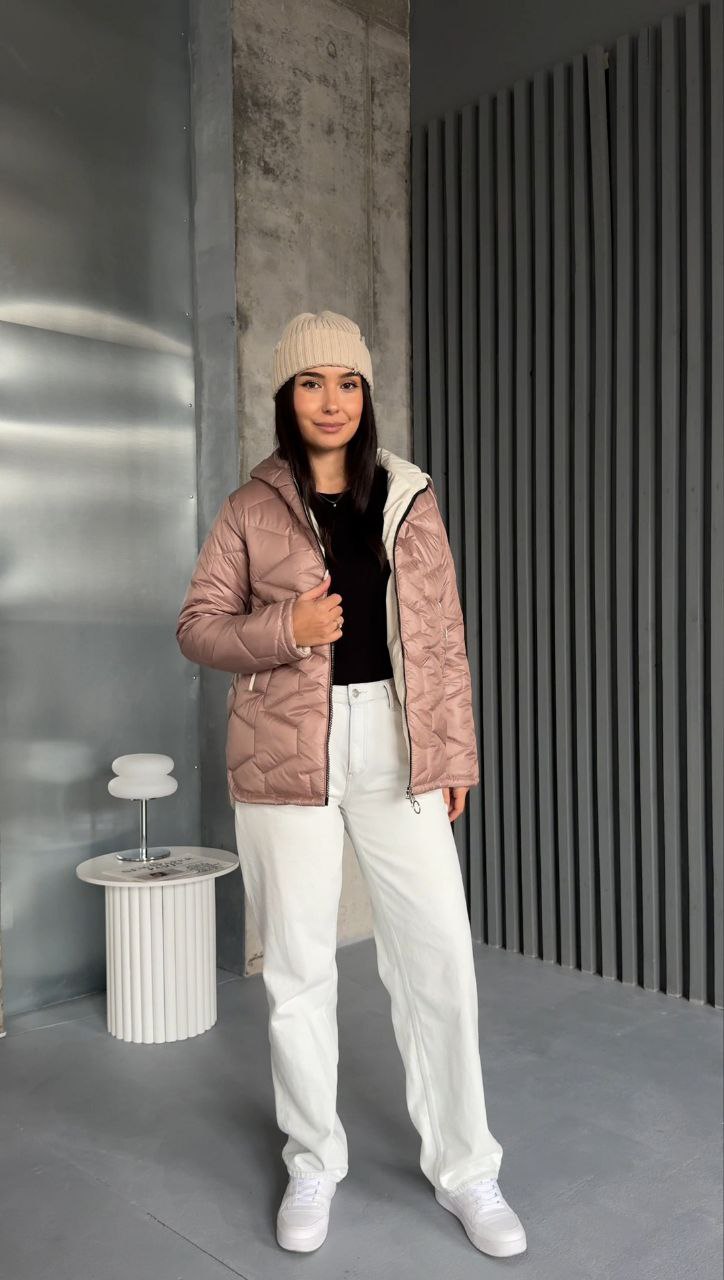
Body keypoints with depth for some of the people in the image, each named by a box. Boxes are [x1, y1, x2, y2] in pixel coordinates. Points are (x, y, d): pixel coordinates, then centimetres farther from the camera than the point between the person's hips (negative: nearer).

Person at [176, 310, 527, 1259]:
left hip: (398, 749, 1)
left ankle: (466, 1167, 23)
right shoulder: (251, 509, 1)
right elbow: (197, 627, 3)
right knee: (297, 969, 9)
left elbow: (443, 636, 7)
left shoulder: (410, 498, 6)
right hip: (287, 757, -1)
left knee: (439, 957, 3)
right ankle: (313, 1163, 30)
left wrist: (456, 754, 5)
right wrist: (282, 630, -15)